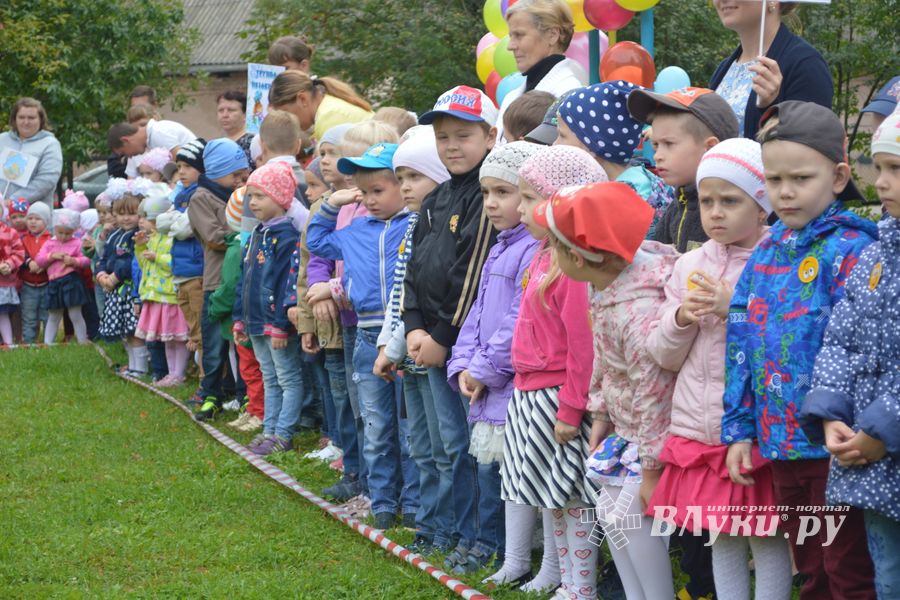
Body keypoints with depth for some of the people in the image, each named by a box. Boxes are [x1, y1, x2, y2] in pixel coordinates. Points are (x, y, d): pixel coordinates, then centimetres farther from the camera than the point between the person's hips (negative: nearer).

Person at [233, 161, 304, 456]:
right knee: (270, 379, 16)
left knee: (288, 379, -1)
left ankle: (283, 434, 1)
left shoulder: (286, 236, -17)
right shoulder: (257, 234, 13)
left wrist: (280, 324, -23)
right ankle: (270, 429, 23)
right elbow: (245, 279, 19)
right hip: (257, 322, 10)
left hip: (278, 323, -10)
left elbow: (287, 283, -22)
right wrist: (240, 318, 17)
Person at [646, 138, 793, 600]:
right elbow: (663, 355, 11)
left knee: (766, 539, 3)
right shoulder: (689, 266, 8)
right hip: (698, 431, 5)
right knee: (720, 538, 14)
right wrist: (681, 318, -8)